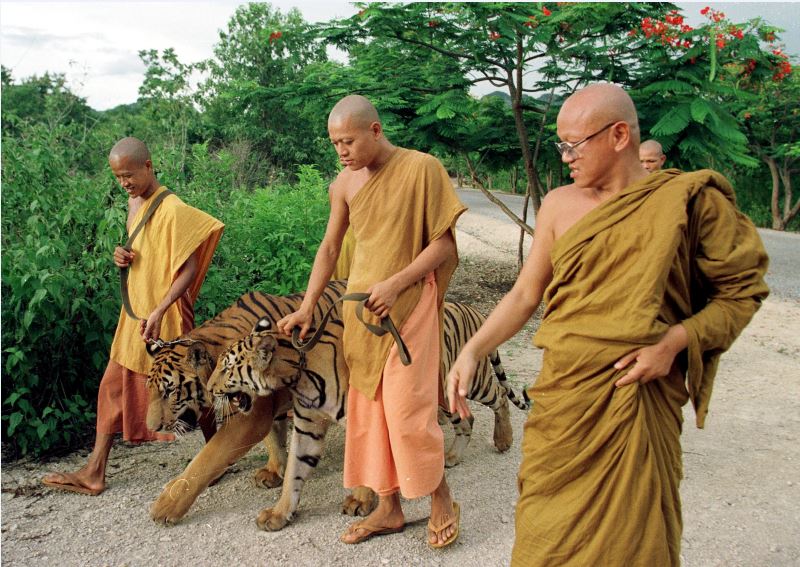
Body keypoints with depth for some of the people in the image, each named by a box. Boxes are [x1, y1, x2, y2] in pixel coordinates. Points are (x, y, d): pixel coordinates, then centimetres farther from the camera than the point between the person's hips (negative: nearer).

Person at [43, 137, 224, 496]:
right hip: (134, 312, 8)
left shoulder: (172, 210, -18)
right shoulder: (133, 203, 8)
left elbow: (190, 268, -21)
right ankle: (93, 473, 17)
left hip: (165, 317, -8)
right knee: (114, 387, 9)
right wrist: (123, 257, -1)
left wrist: (159, 311, -29)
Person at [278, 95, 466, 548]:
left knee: (407, 409, -5)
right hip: (360, 307, 6)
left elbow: (445, 243, -9)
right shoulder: (345, 184, 5)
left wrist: (395, 283, -18)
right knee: (368, 408, 9)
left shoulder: (422, 169, -10)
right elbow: (330, 249, 12)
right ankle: (389, 508, 23)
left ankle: (441, 499, 20)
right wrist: (306, 307, 8)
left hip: (408, 305, -5)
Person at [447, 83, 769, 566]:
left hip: (639, 399, -3)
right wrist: (472, 352, -5)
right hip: (564, 395, 3)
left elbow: (741, 290, 1)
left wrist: (674, 341, -14)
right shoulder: (559, 205, 5)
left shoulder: (691, 199, -4)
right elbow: (525, 295, 7)